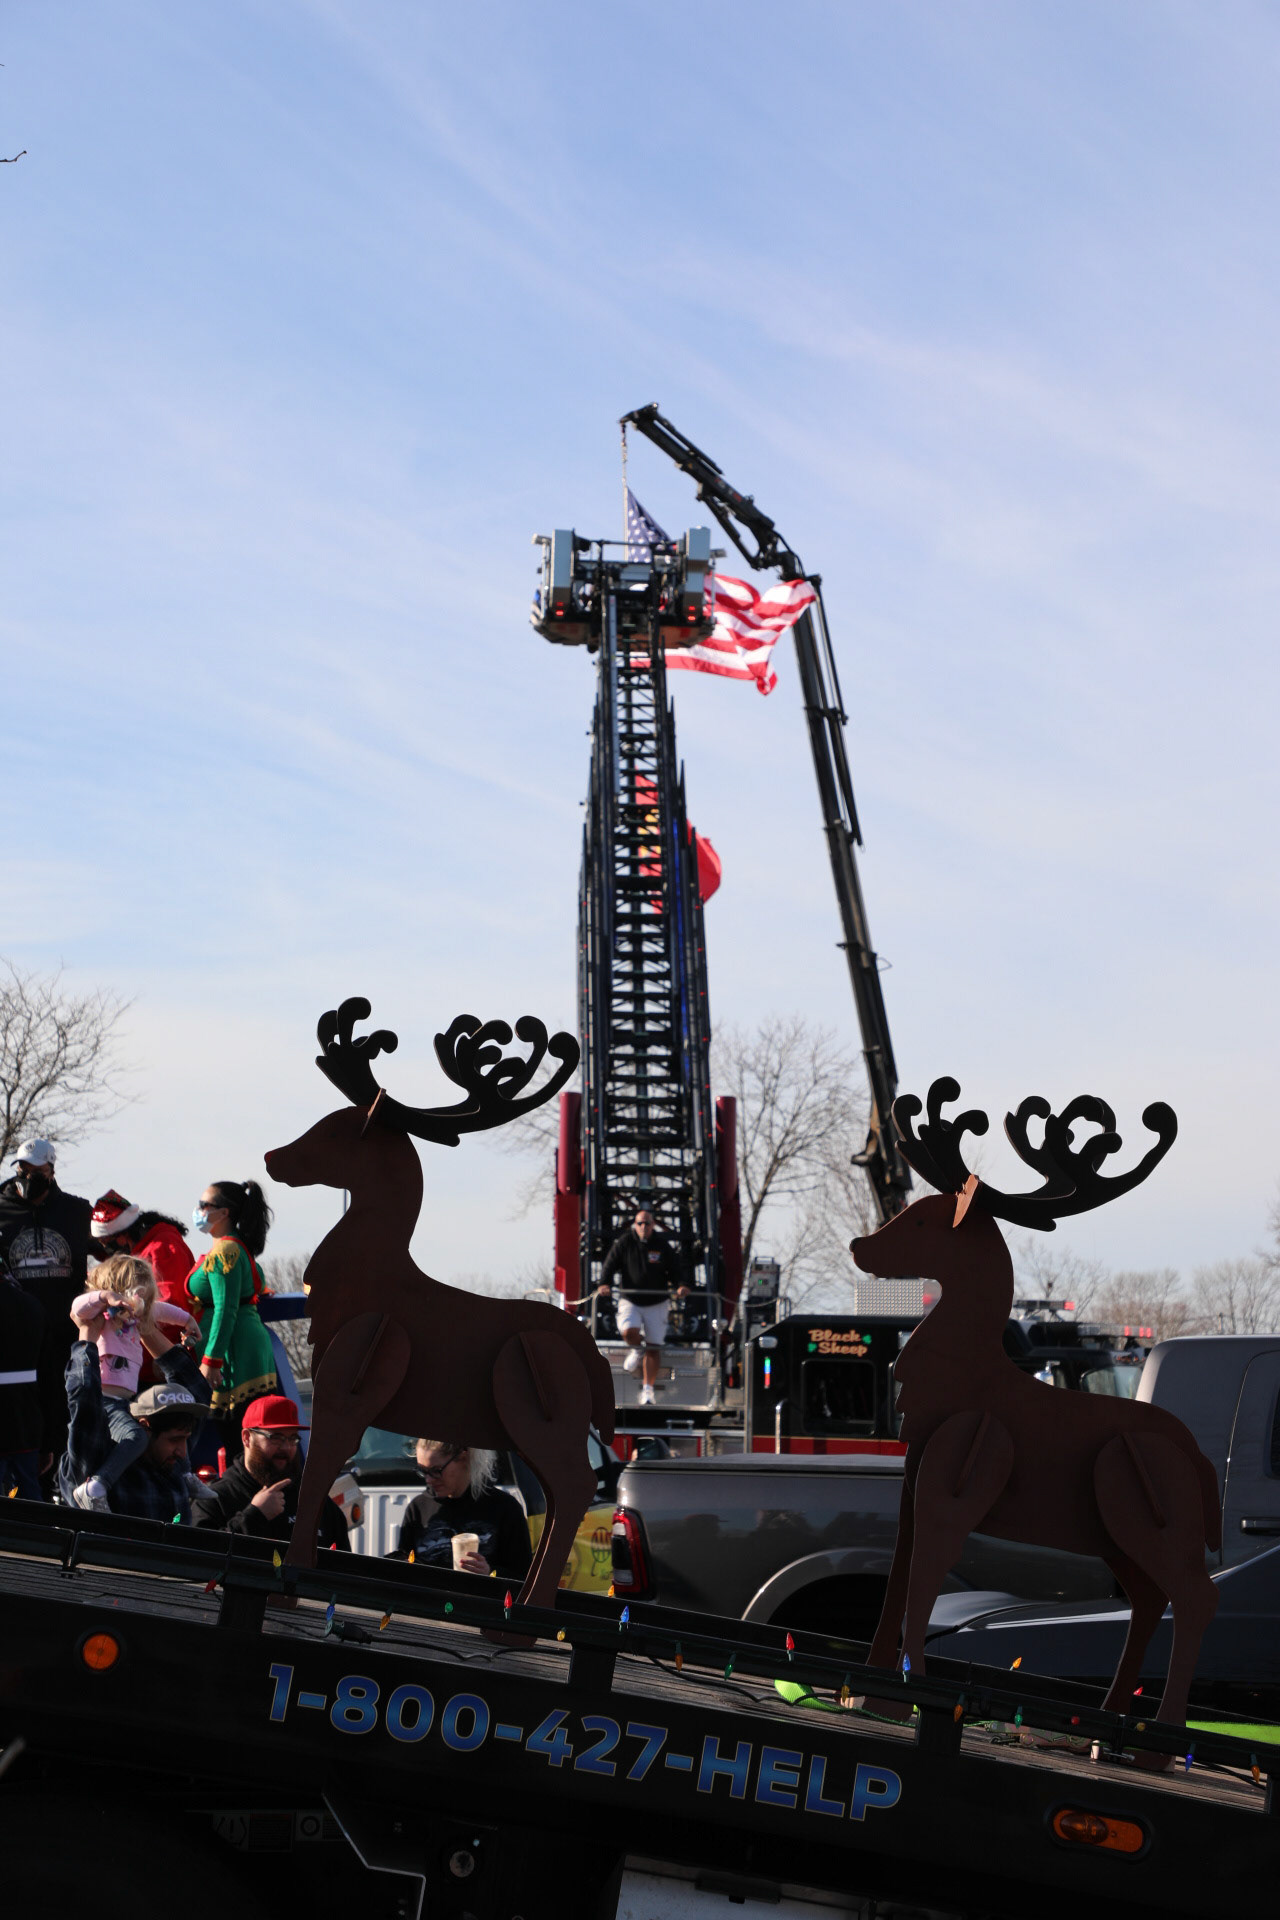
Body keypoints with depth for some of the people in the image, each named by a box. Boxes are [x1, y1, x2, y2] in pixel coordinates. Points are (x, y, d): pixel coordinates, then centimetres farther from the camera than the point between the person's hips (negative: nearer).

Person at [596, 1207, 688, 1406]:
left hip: (656, 1303, 0)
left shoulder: (663, 1245, -1)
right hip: (630, 1301, 0)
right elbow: (610, 1265, -2)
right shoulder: (624, 1243, -3)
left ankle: (647, 1390, 8)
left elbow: (673, 1270, 2)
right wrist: (605, 1284, -20)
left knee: (652, 1349, -1)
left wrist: (678, 1287, -17)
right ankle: (637, 1351, 11)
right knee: (628, 1332, -27)